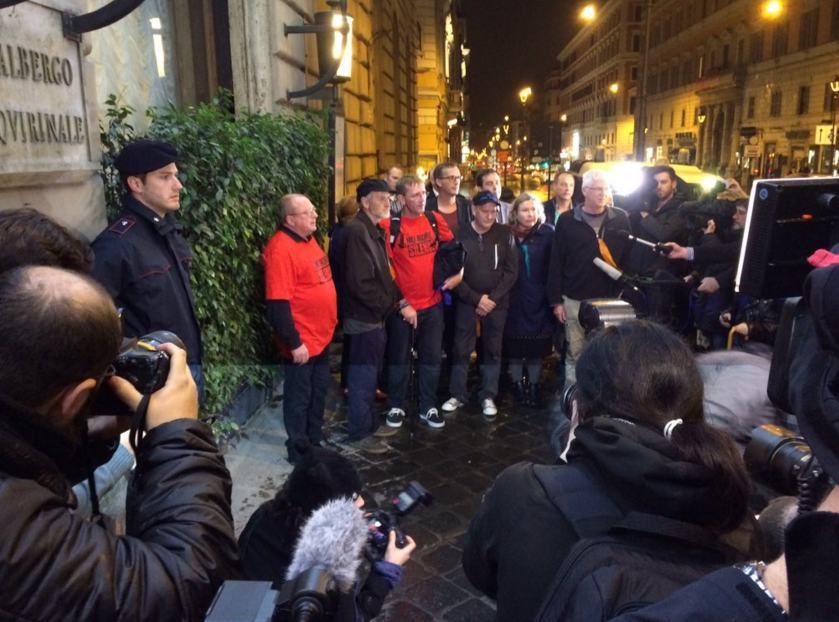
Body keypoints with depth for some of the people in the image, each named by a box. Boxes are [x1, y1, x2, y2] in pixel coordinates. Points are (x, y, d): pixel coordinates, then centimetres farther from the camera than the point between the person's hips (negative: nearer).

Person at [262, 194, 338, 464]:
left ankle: (316, 441, 38)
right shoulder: (281, 249, -21)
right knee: (299, 397, 7)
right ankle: (299, 451, 24)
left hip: (321, 336, 9)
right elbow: (278, 303, -24)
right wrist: (294, 342, -22)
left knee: (319, 391, 21)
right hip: (302, 341, -9)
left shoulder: (309, 240, 9)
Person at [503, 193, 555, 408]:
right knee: (515, 344, 7)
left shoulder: (547, 233, -2)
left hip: (539, 300, 0)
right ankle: (518, 385, 24)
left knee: (537, 345, 6)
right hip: (514, 299, 0)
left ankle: (533, 386, 22)